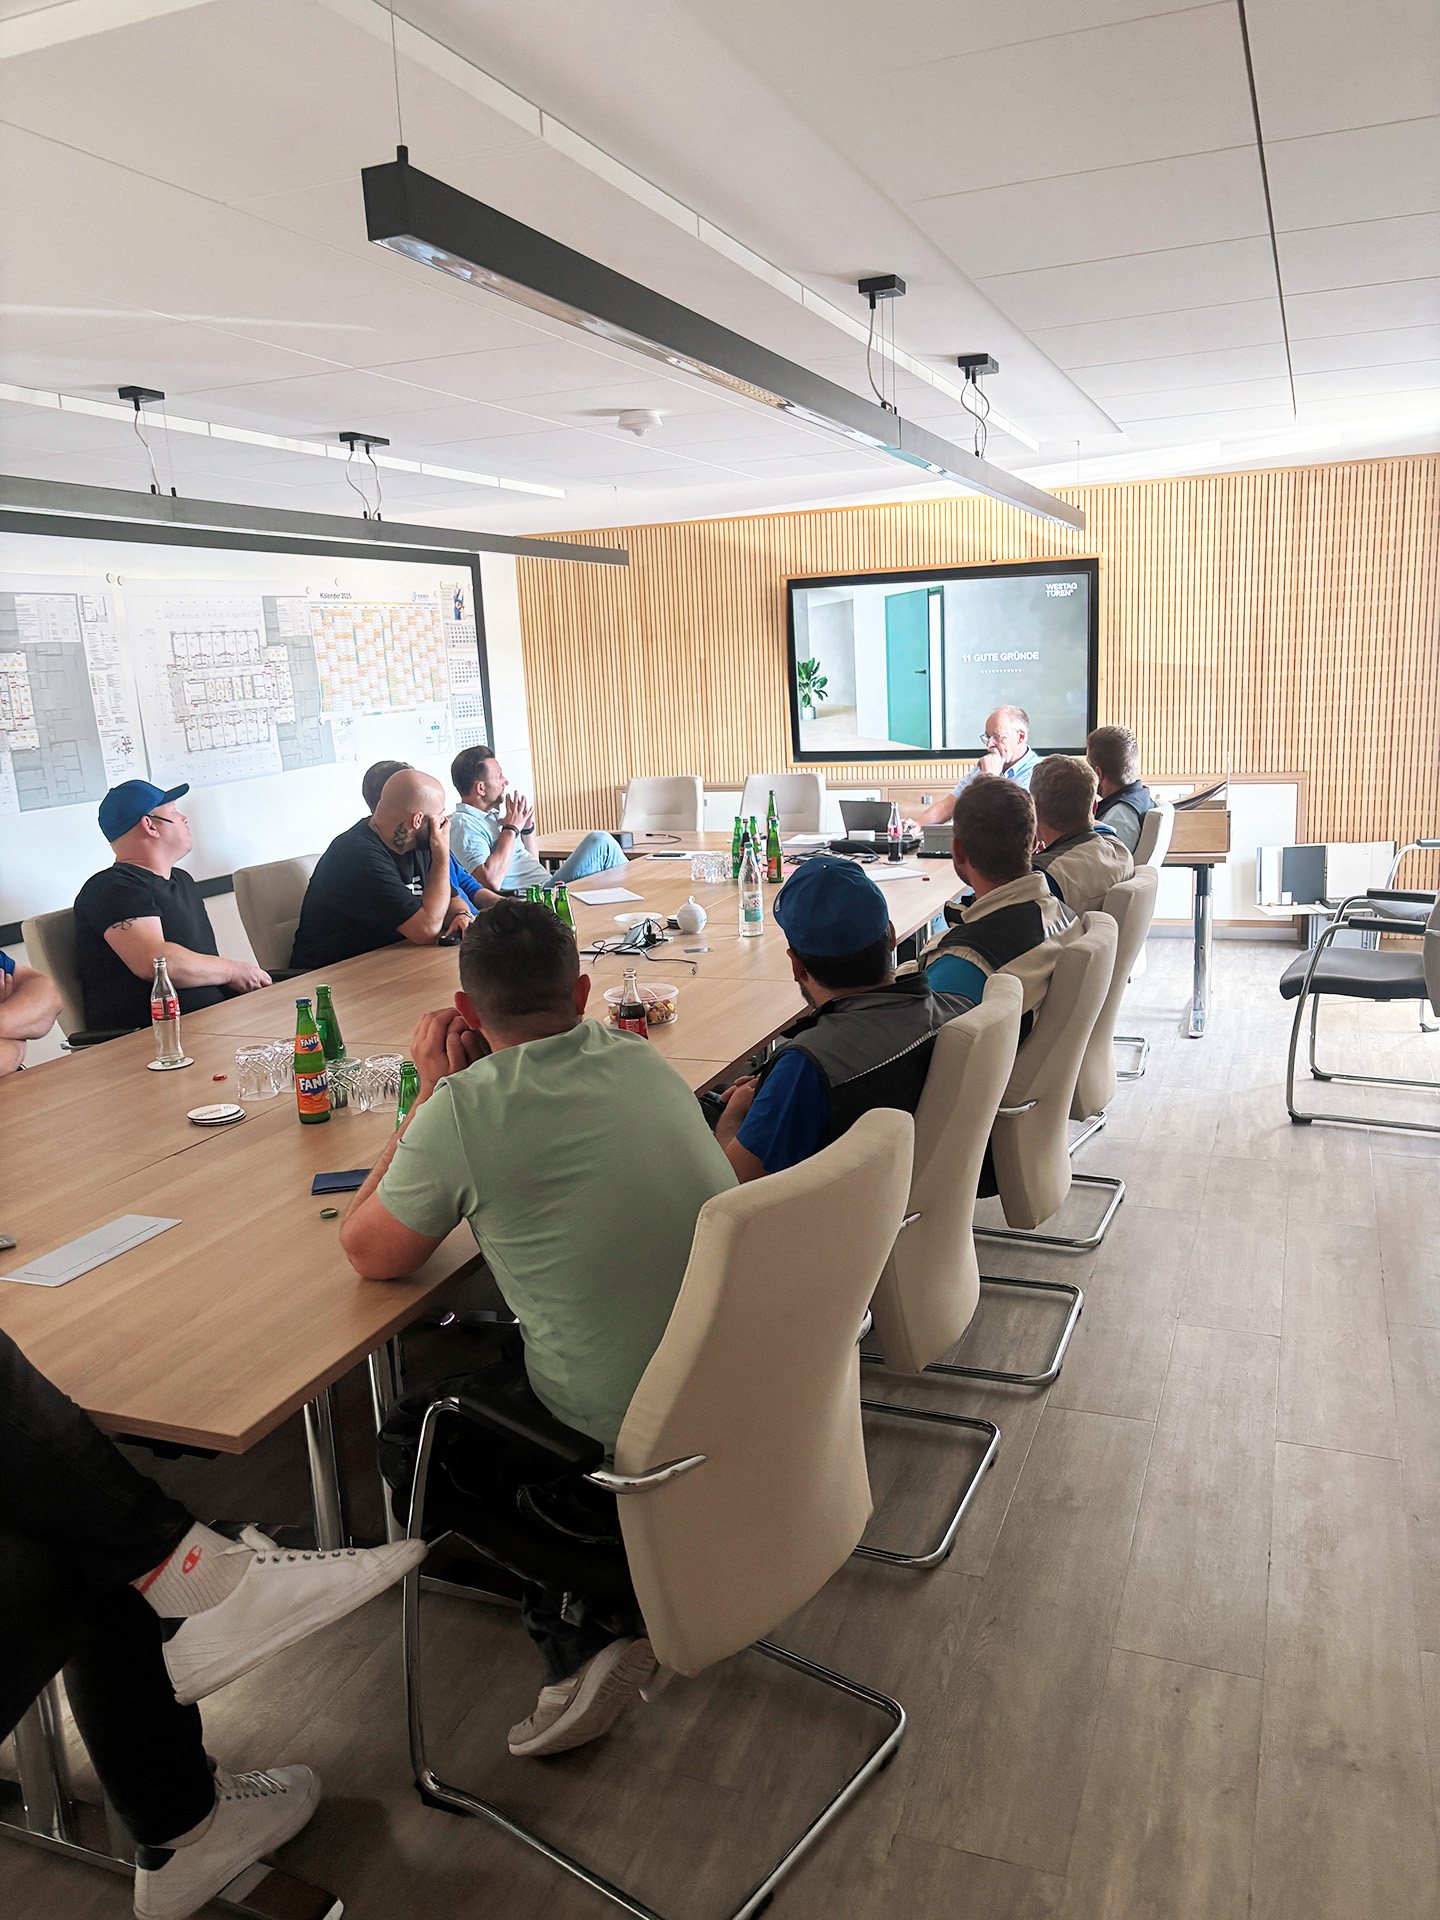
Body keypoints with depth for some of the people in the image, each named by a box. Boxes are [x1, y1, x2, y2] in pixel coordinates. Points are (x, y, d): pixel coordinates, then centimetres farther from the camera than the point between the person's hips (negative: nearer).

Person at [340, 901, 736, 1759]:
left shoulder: (465, 1109, -18)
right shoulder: (642, 1060, 1)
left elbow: (368, 1253, -2)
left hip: (632, 1435, -6)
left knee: (410, 1443, 21)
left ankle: (617, 1606, 8)